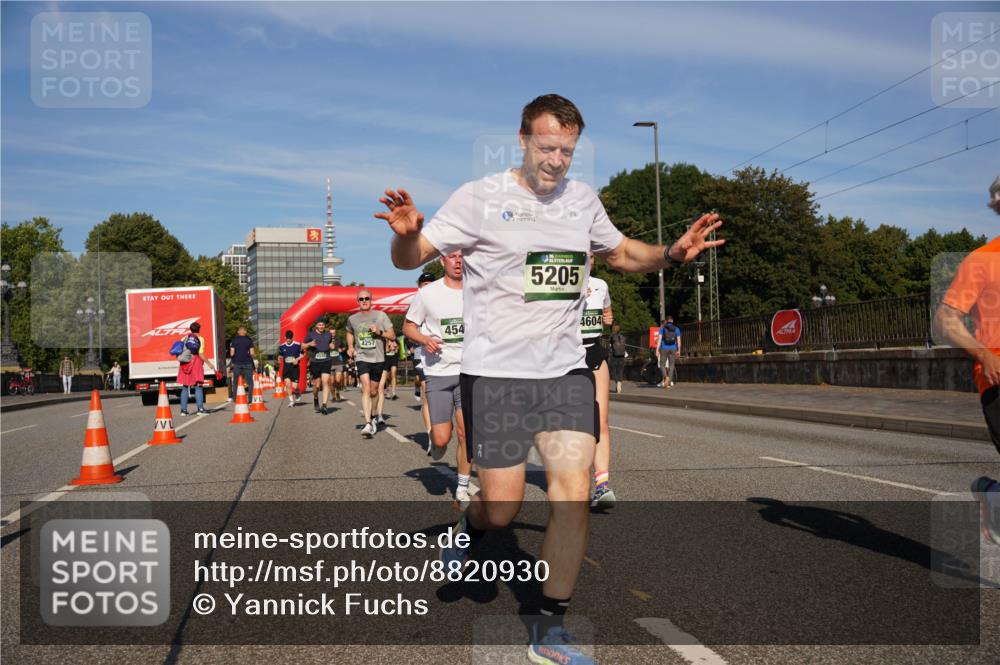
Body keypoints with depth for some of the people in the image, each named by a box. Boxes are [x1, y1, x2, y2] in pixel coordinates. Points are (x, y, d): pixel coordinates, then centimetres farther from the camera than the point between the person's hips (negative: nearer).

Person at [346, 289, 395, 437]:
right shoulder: (352, 319, 5)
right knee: (366, 388, -17)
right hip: (361, 358, 0)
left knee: (374, 391, 10)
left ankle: (375, 417, 33)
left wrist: (380, 332, -16)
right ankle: (368, 424, -23)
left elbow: (393, 335, 1)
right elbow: (350, 333, 26)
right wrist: (350, 347, 10)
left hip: (378, 358, 1)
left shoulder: (380, 316, -1)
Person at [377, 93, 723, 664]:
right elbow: (410, 260, -5)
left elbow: (621, 253, 26)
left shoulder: (583, 199, 9)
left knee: (575, 492, -7)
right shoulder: (480, 198, -5)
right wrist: (405, 232, -29)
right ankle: (471, 528, 37)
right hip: (495, 370, -3)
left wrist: (672, 254, 7)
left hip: (566, 369, 4)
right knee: (503, 508, -2)